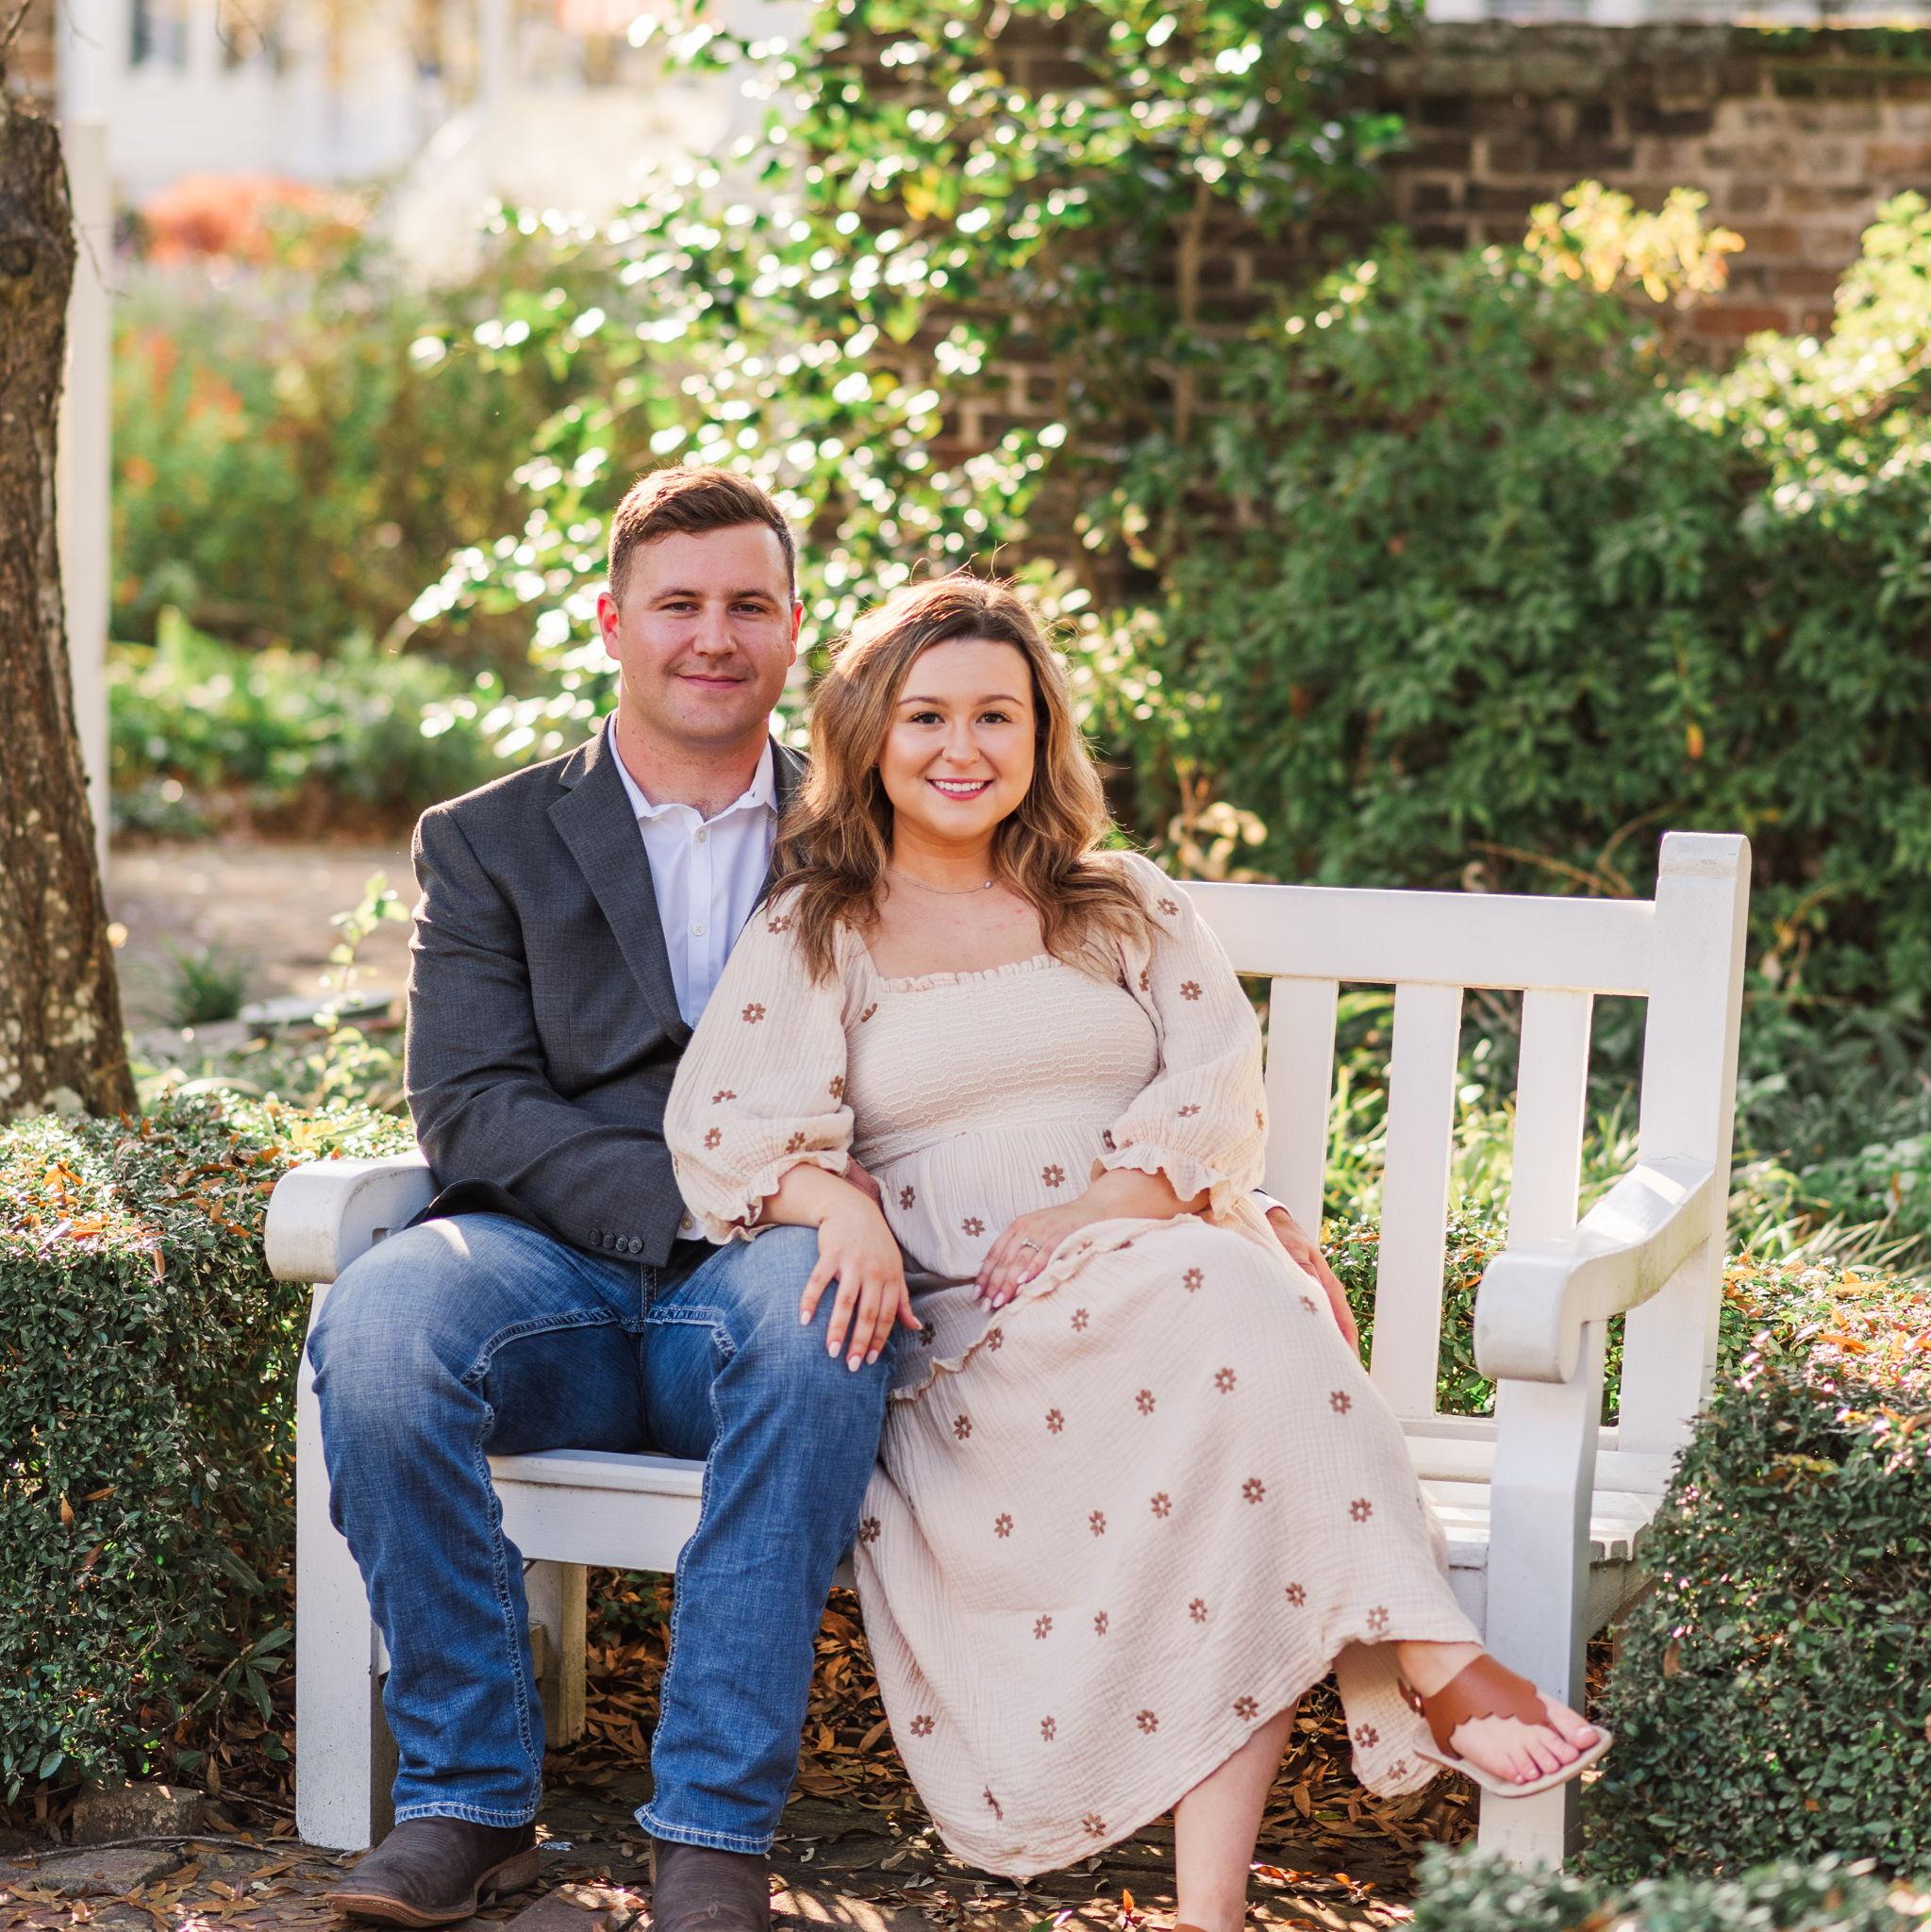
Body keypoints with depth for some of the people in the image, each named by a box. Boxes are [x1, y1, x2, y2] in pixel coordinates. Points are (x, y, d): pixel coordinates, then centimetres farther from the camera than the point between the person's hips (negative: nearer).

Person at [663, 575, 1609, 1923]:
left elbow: (1220, 1095, 6)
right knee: (1225, 1323, -34)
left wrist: (1091, 1212, -13)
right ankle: (1429, 1661, -33)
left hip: (1168, 1258, 2)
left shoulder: (1127, 907, 20)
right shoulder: (815, 934, 14)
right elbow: (718, 1123, -1)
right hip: (955, 1335, -2)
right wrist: (839, 1203, -23)